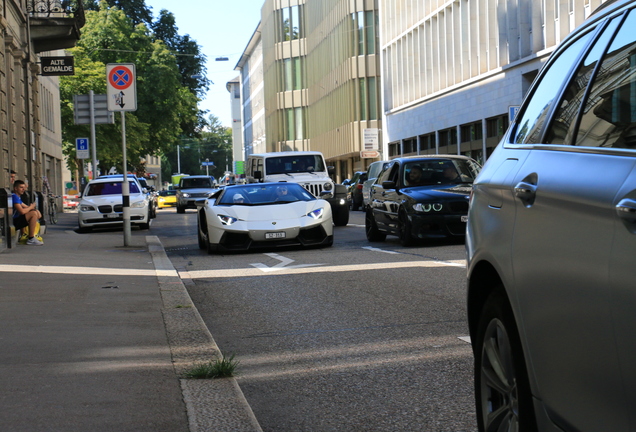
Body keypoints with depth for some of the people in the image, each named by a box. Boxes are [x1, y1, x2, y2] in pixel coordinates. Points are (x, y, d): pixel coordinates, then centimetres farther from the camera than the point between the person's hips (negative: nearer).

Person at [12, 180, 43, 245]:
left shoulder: (18, 197, 19)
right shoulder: (14, 197, -14)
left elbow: (26, 207, 21)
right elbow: (22, 211, -25)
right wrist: (31, 207, -6)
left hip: (16, 221, 11)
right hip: (13, 223, -11)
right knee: (34, 214, -22)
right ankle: (31, 239, -18)